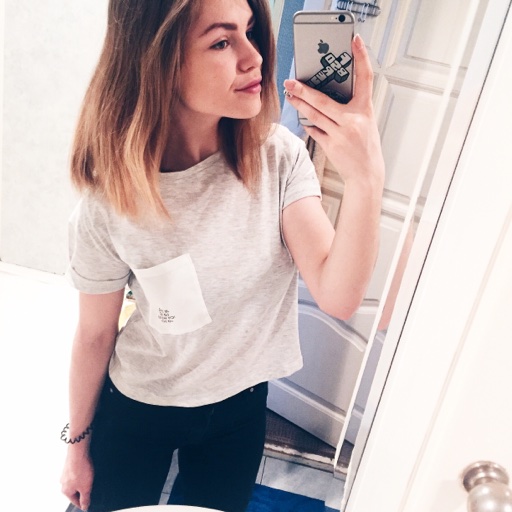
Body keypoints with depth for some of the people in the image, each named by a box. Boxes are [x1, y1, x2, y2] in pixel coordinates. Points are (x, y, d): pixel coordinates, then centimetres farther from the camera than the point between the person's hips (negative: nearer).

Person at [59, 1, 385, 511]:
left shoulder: (278, 156, -20)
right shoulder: (110, 199, -24)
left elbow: (338, 297, -26)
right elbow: (95, 336, -11)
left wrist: (366, 179, -43)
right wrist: (78, 443, 4)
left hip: (240, 410, 2)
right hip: (135, 410, -1)